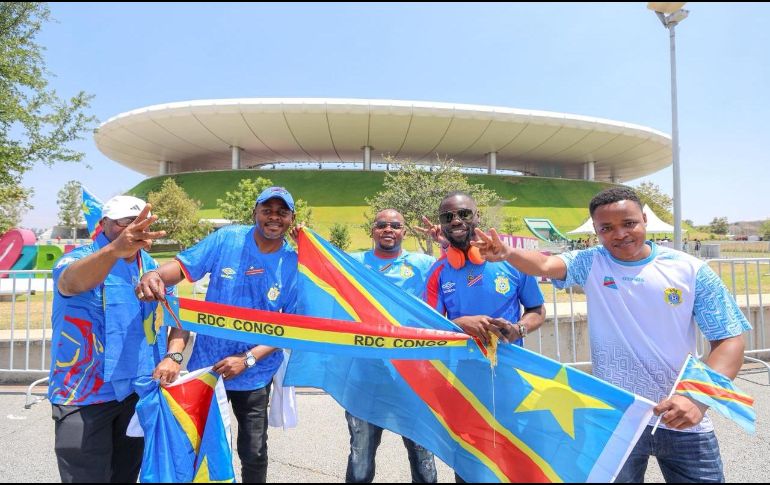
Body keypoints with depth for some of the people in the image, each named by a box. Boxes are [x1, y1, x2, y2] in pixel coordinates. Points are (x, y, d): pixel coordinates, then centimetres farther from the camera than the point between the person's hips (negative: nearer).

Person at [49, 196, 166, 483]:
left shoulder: (149, 266, 3)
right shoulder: (80, 258, -14)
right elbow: (72, 281, -39)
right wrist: (115, 249, -59)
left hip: (136, 390, 5)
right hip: (84, 395, -5)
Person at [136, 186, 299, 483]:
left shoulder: (295, 264, -11)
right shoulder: (226, 239, -10)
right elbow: (182, 266, -14)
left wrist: (248, 359, -19)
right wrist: (155, 275, -38)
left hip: (254, 374, 0)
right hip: (205, 364, 1)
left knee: (253, 452, 16)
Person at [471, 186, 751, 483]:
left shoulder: (690, 270, -6)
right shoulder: (590, 263, -4)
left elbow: (729, 340, -6)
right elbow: (546, 264, -23)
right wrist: (506, 254, -44)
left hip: (682, 422, 0)